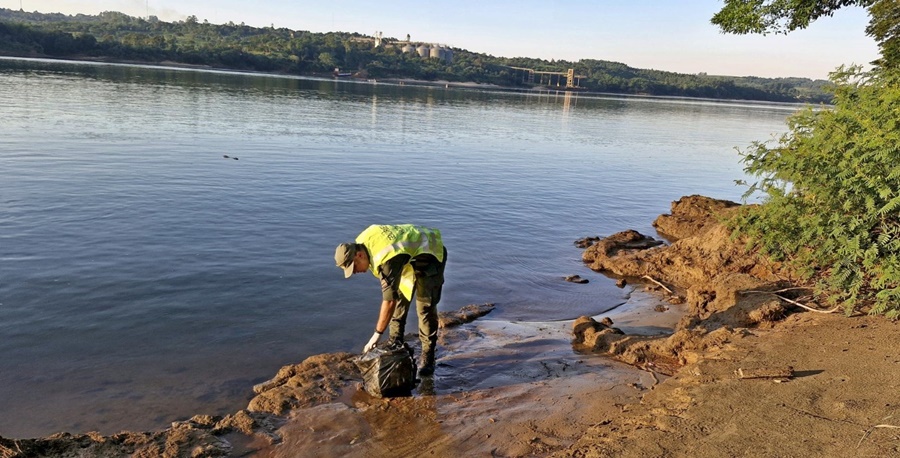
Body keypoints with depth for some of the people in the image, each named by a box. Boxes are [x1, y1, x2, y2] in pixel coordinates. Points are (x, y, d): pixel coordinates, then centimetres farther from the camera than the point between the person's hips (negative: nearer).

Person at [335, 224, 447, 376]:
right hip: (408, 256, 8)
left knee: (425, 306, -13)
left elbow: (389, 299, -39)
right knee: (399, 301, 2)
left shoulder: (387, 259, -40)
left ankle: (427, 356, -3)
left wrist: (376, 335, -35)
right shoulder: (361, 243, -14)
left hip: (429, 254, -8)